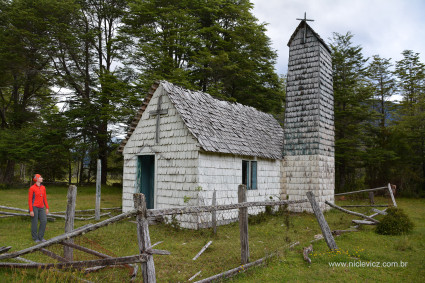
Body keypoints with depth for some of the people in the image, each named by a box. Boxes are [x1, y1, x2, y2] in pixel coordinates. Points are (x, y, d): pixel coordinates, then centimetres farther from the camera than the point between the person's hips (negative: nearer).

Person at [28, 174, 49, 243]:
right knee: (35, 223, 2)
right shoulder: (32, 188, -11)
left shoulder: (43, 187, 8)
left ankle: (40, 237, 10)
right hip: (34, 207, -6)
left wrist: (47, 208, 9)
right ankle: (35, 238, 17)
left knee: (44, 221, -3)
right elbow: (29, 200, -10)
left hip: (41, 208, 6)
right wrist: (31, 210, -14)